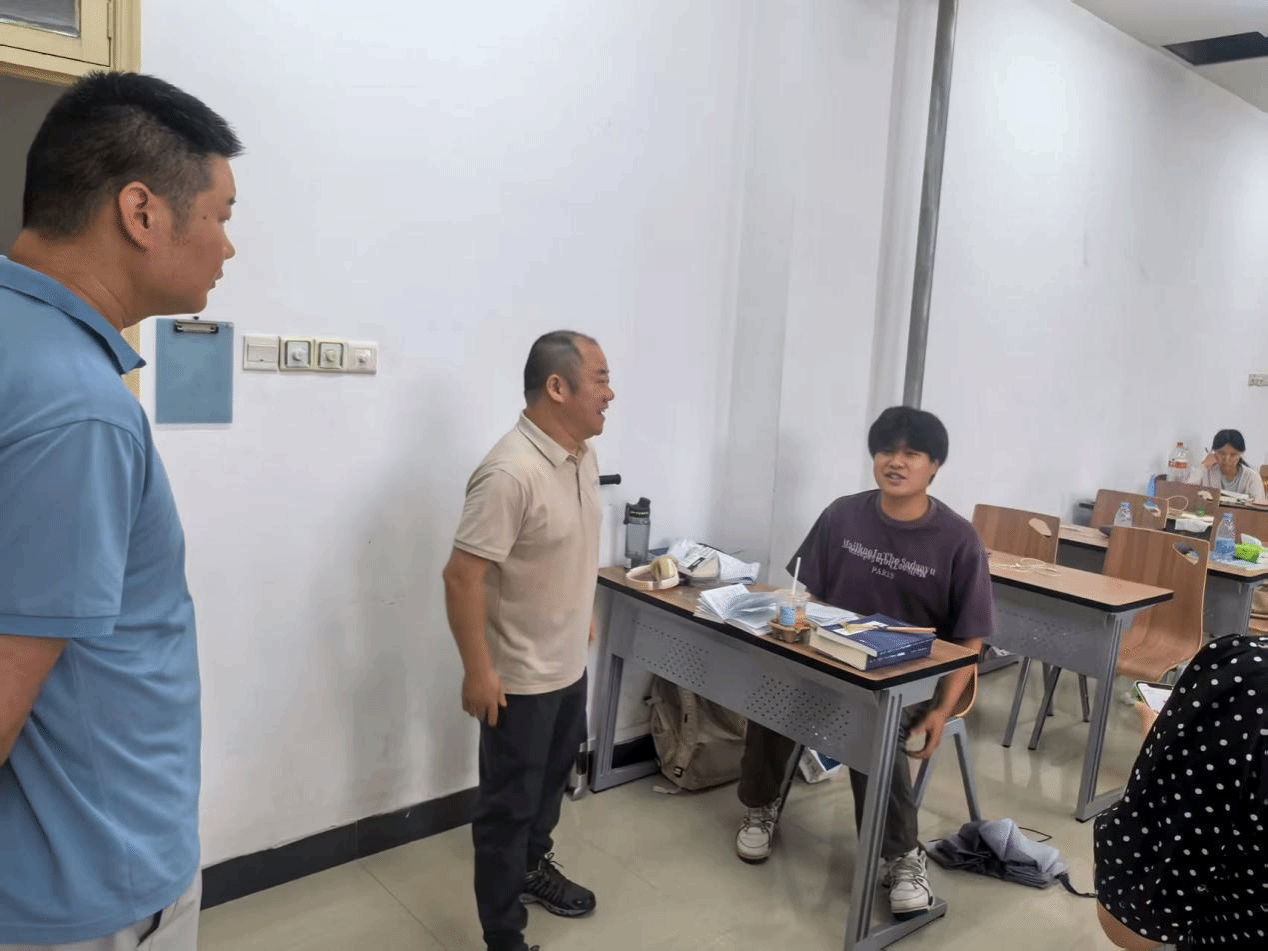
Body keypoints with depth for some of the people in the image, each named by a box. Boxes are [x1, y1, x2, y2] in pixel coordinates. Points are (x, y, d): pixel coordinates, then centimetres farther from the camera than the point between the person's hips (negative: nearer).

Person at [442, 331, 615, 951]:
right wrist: (478, 671, -23)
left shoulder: (582, 457, 1)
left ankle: (533, 868, 49)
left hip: (569, 663, 9)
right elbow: (462, 576, -26)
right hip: (519, 676, -9)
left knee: (551, 778, 26)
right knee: (508, 802, 8)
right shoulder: (510, 473, -28)